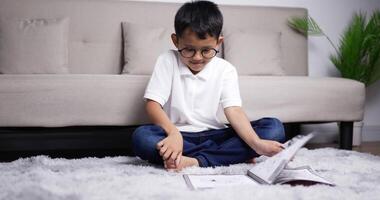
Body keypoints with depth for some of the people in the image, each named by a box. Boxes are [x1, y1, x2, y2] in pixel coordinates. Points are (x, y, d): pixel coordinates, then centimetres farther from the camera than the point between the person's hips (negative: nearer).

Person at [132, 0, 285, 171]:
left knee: (274, 127, -17)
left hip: (214, 136, 2)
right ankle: (231, 155, -27)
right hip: (179, 135, -1)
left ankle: (196, 161, -27)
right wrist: (174, 134, -31)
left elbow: (234, 111, -10)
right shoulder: (167, 61, -1)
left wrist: (256, 143, -29)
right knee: (141, 137, -33)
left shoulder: (225, 70, 2)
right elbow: (152, 104, -10)